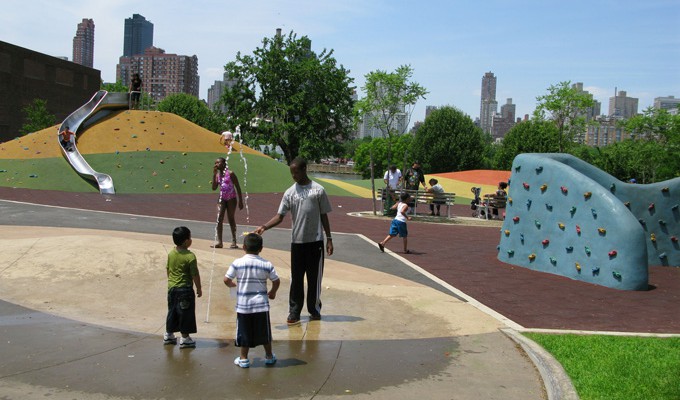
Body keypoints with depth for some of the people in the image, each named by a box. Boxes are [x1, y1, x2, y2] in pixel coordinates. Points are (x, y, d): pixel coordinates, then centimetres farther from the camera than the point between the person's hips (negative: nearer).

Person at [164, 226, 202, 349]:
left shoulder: (171, 253, 1)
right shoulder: (190, 257, -20)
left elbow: (167, 269, 12)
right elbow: (195, 275, -16)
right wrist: (199, 289, -4)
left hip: (172, 287, 7)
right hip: (185, 289, -7)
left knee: (172, 312, 19)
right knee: (185, 313, 5)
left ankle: (168, 335, 29)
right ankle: (185, 338, 11)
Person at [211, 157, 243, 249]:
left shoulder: (230, 173, -9)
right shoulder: (217, 174, 6)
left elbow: (238, 187, -7)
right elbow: (214, 188, -4)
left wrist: (240, 201, -10)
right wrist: (214, 174, -8)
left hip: (231, 199, -4)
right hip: (222, 199, 5)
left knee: (231, 220, 1)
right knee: (219, 219, -5)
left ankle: (234, 242, 10)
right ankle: (218, 241, -5)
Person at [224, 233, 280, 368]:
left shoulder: (237, 263, -9)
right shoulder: (267, 264, -6)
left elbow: (226, 280, -8)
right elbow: (276, 281, 0)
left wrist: (233, 285, 14)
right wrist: (272, 292, 19)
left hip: (243, 305, -1)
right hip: (261, 304, 1)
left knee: (244, 332, 11)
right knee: (264, 331, 14)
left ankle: (243, 359, 18)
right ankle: (269, 356, 26)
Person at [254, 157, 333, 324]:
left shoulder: (318, 190, -1)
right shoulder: (290, 193, 3)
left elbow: (324, 215, 3)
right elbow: (279, 216, -1)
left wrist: (329, 238, 1)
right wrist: (264, 227, -18)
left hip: (315, 241, -2)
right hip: (297, 241, 2)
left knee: (315, 277, 6)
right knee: (296, 279, 4)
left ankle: (314, 310, 20)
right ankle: (294, 312, 12)